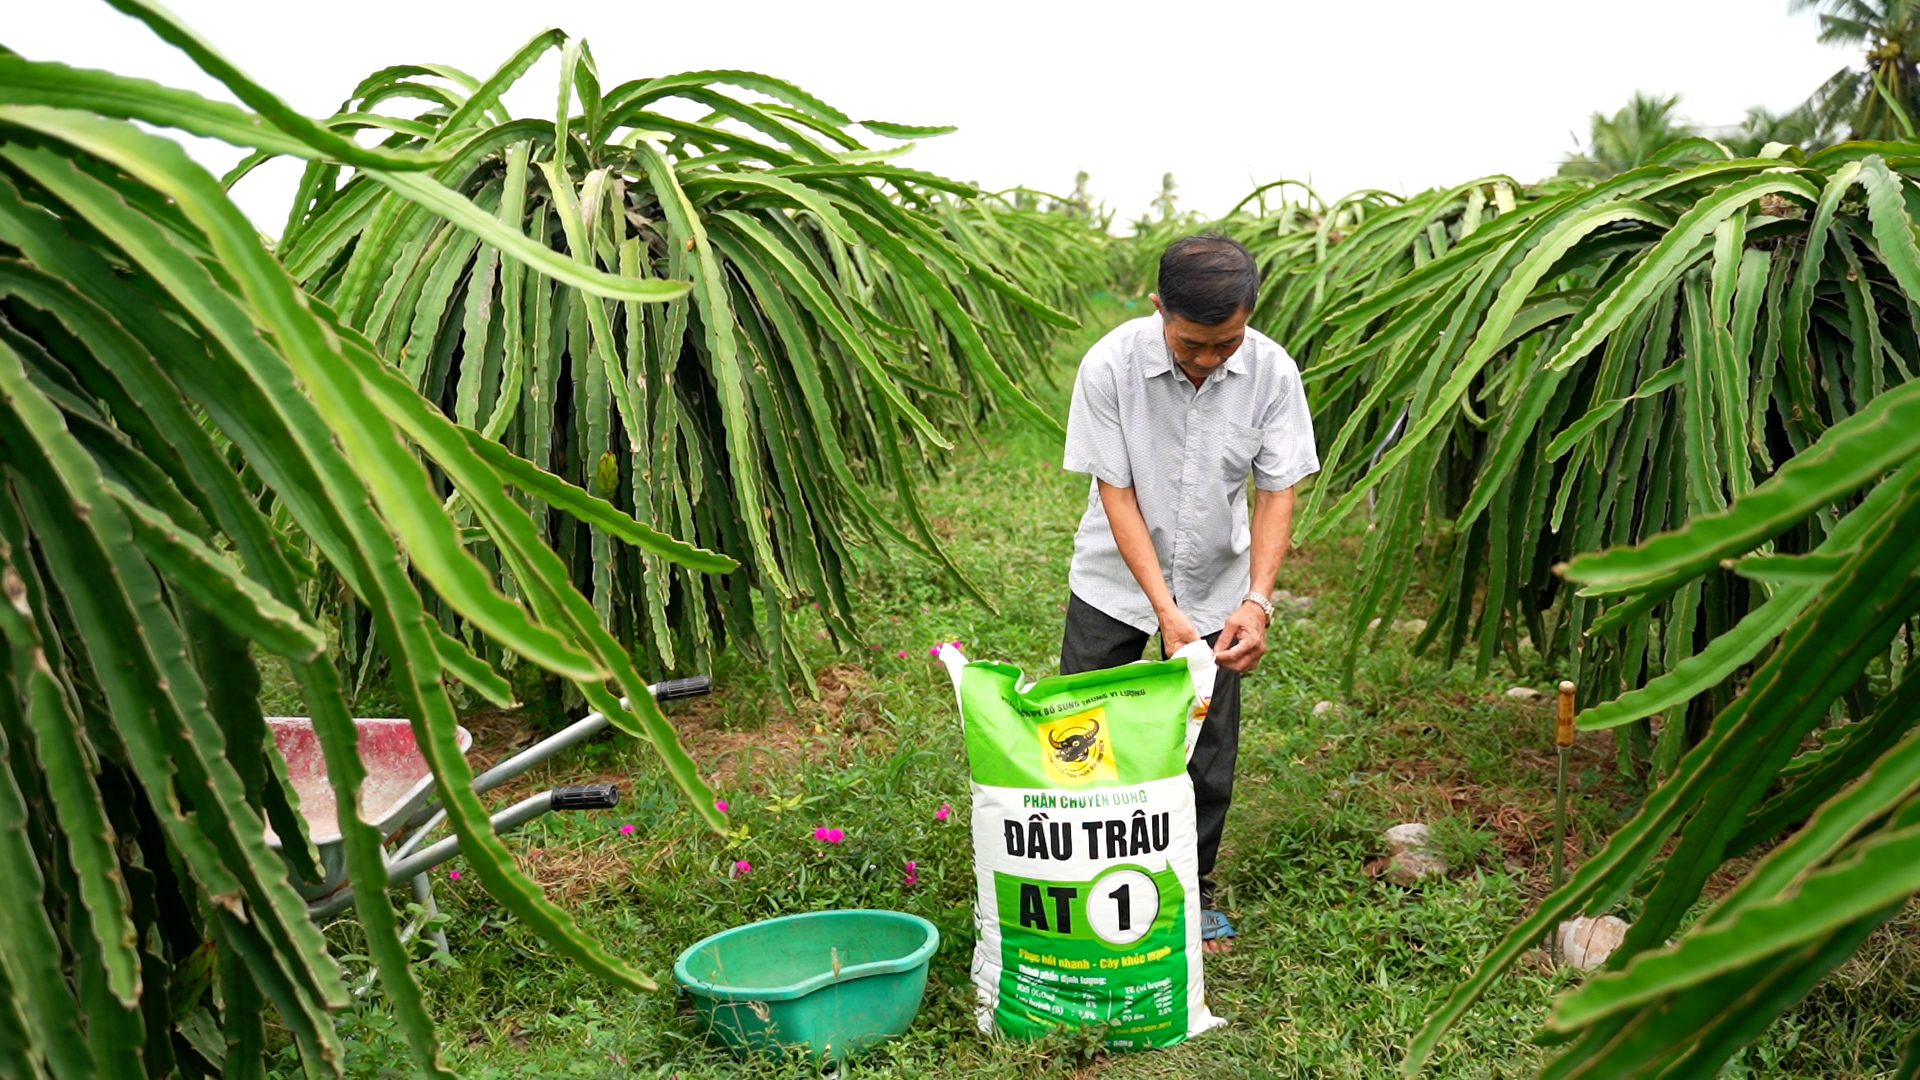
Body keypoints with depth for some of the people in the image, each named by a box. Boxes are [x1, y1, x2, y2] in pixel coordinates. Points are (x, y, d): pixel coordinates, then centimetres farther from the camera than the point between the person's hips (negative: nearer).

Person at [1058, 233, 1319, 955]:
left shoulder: (1272, 372, -17)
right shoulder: (1109, 366, -23)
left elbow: (1277, 491, -11)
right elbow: (1116, 494, -19)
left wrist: (1256, 601, -24)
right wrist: (1163, 608, -25)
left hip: (1217, 587, 2)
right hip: (1115, 581, -1)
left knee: (1207, 751, 6)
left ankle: (1193, 893, 27)